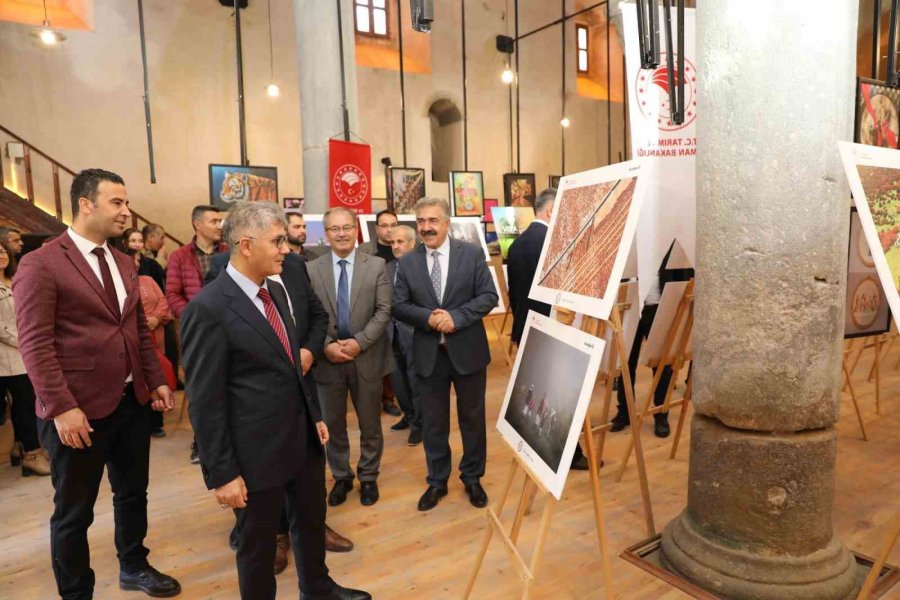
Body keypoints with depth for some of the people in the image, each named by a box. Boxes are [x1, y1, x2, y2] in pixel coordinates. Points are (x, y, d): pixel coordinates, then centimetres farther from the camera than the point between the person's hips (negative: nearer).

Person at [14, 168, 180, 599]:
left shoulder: (124, 265, 10)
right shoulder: (40, 264, -11)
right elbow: (34, 345, -15)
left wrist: (156, 381, 9)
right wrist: (61, 408, -19)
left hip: (132, 402, 7)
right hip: (79, 410, -6)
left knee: (133, 493, 21)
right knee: (74, 511, 12)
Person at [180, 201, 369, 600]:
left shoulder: (275, 291, 5)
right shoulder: (208, 308, -20)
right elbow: (205, 402, -18)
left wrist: (316, 415, 16)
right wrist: (221, 473, -15)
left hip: (303, 438, 8)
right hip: (257, 451, -8)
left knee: (312, 521, 26)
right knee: (258, 542, 15)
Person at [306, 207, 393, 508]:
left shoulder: (376, 266, -2)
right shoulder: (311, 269, 0)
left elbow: (384, 311, -7)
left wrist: (359, 342, -17)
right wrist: (326, 345, -16)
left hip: (366, 358, -1)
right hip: (327, 359, 1)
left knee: (370, 423, 13)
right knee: (333, 423, 14)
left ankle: (368, 477, 32)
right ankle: (341, 477, 34)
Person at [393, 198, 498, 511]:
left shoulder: (472, 254, -4)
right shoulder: (407, 263, 1)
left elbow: (489, 296, -8)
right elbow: (399, 306, -2)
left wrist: (456, 317, -21)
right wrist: (428, 317, -19)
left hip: (467, 350, -1)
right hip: (428, 354, 1)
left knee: (472, 418, 14)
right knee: (433, 421, 13)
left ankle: (472, 478, 34)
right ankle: (437, 481, 31)